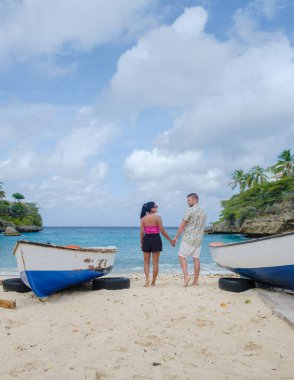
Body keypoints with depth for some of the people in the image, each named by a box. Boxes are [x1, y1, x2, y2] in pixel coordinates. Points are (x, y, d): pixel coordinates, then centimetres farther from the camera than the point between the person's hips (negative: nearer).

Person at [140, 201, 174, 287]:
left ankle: (147, 278, -7)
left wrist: (141, 242, 12)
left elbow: (142, 232, 0)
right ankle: (153, 282, 11)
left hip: (146, 240, 2)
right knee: (155, 262, 7)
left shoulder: (143, 219, 2)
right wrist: (170, 240, 0)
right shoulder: (157, 217, -6)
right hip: (156, 239, -2)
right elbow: (162, 230, -8)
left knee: (146, 262, 13)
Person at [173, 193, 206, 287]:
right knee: (196, 258, 7)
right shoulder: (203, 212, 11)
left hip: (188, 238, -7)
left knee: (182, 256, 1)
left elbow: (183, 225, -10)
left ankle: (186, 276, -13)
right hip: (198, 239, 7)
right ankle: (195, 281, 8)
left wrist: (176, 237, -4)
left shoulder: (190, 210, -11)